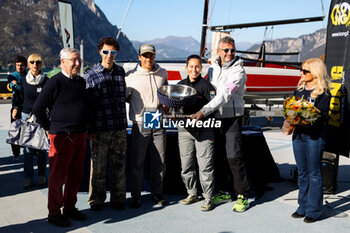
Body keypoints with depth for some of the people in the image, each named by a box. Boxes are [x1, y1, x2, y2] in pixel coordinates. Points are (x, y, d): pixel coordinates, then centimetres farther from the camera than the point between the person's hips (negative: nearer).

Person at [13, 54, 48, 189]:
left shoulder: (46, 81, -1)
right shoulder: (24, 81, 7)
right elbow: (21, 98, 15)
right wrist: (16, 108, -2)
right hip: (26, 116, 2)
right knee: (27, 148, -1)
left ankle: (41, 176, 13)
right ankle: (28, 178, 4)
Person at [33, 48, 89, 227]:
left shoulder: (81, 82, 12)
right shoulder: (55, 82, -10)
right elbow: (38, 108, -10)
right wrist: (49, 129, -5)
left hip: (80, 136, 7)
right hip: (61, 136, -7)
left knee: (76, 175, 13)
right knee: (57, 176, 2)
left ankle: (69, 208, 27)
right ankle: (54, 213, 13)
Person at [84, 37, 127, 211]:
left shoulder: (121, 72, 9)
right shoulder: (91, 75, -1)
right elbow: (87, 105, -2)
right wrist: (90, 130, -6)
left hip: (120, 128, 3)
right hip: (100, 130, -3)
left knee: (118, 165, 9)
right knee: (98, 166, 4)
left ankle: (118, 199, 22)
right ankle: (96, 200, 19)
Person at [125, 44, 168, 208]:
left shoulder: (163, 74, 9)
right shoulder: (131, 76, -1)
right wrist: (139, 104, -3)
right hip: (140, 125, -3)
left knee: (159, 162, 7)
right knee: (137, 163, 0)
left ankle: (157, 194, 21)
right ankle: (136, 196, 13)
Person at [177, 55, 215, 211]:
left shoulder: (206, 85, -3)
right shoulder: (180, 85, 13)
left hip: (203, 131, -5)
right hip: (185, 129, 5)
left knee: (205, 165, -4)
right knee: (186, 165, 10)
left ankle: (208, 198, 6)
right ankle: (192, 194, 26)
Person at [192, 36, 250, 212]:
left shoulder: (238, 71, -10)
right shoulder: (212, 69, 12)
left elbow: (225, 95, -21)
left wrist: (204, 111, -29)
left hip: (232, 117, -6)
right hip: (215, 118, 6)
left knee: (234, 156, -9)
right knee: (218, 156, 10)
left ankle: (242, 196, 1)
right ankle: (225, 191, 23)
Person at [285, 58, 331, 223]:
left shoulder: (323, 93, -7)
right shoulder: (299, 89, 12)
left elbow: (322, 117, -13)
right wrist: (289, 121, -5)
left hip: (315, 137, -6)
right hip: (298, 135, 6)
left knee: (314, 174, 2)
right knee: (302, 173, 14)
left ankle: (314, 210, 13)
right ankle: (303, 207, 25)